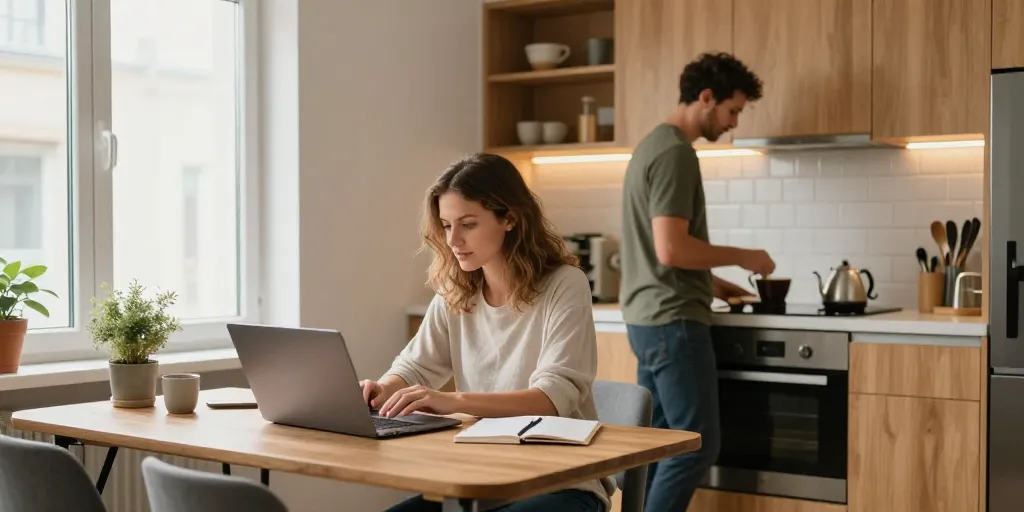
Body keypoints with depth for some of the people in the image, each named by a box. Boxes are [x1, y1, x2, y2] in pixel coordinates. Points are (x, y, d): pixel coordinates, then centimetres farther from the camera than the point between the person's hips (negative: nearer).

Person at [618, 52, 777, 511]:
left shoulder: (653, 144, 16)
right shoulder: (675, 152, -15)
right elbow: (671, 249, -23)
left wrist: (710, 282, 19)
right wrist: (743, 257, -11)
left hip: (648, 318, 10)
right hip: (672, 320, -10)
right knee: (696, 444, -4)